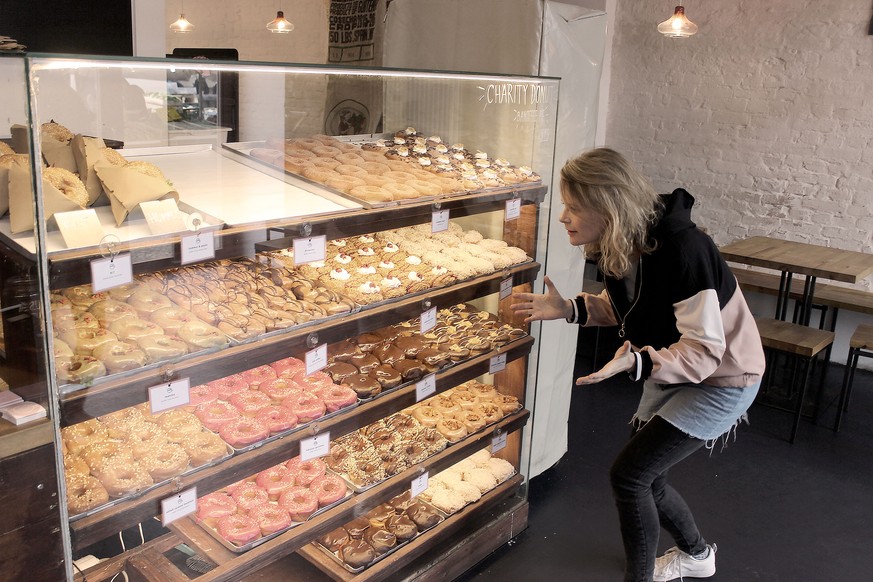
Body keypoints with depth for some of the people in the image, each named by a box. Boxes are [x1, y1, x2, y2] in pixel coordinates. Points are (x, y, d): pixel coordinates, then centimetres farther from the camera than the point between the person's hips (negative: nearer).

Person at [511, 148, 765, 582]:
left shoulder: (681, 249, -34)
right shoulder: (616, 247, -10)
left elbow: (703, 352, -32)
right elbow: (623, 307, 8)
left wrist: (636, 362, -48)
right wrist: (568, 309, -9)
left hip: (721, 379, -8)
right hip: (669, 371, 8)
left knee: (628, 473, -11)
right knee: (644, 477, 15)